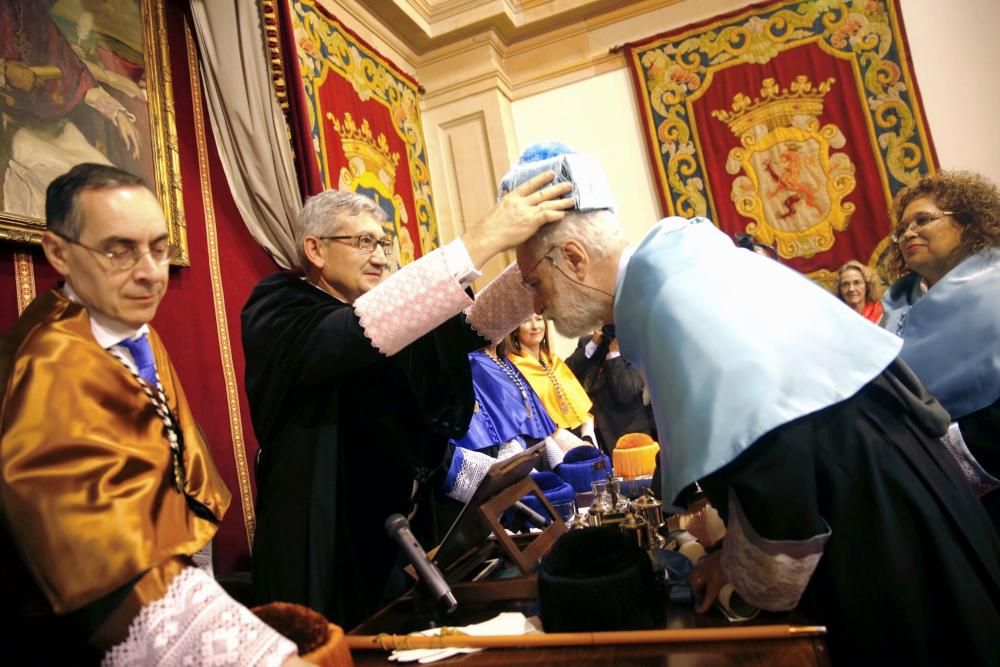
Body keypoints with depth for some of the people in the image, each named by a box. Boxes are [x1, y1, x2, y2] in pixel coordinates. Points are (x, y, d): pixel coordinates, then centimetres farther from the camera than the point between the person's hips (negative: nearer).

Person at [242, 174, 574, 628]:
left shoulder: (394, 321, 9)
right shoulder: (276, 314, -11)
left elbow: (475, 323, -4)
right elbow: (360, 331, -31)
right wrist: (482, 239, -35)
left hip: (401, 536, 6)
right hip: (325, 549, -6)